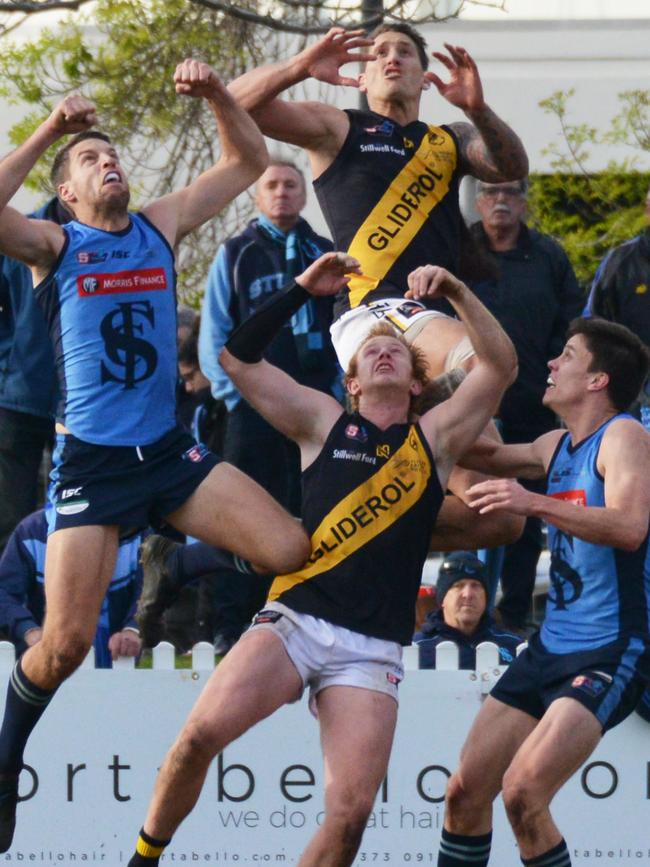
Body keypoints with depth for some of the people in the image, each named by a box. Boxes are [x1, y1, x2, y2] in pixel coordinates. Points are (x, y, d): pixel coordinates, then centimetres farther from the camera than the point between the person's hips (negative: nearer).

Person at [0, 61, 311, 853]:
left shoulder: (160, 227, 10)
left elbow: (248, 162, 12)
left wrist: (216, 95, -5)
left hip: (169, 451, 3)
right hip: (91, 461, -3)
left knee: (296, 553, -16)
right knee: (64, 644, -9)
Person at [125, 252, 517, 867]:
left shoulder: (435, 438, 15)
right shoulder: (324, 423, 14)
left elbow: (501, 364, 6)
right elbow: (237, 357, 8)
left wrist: (455, 292, -4)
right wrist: (303, 289, 3)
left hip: (371, 650, 1)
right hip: (295, 620, -1)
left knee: (351, 812, -16)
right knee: (202, 732, -25)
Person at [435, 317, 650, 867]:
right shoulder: (557, 446, 14)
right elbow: (483, 456, 32)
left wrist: (533, 503, -38)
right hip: (550, 649, 9)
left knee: (523, 791, -24)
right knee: (465, 792, 5)